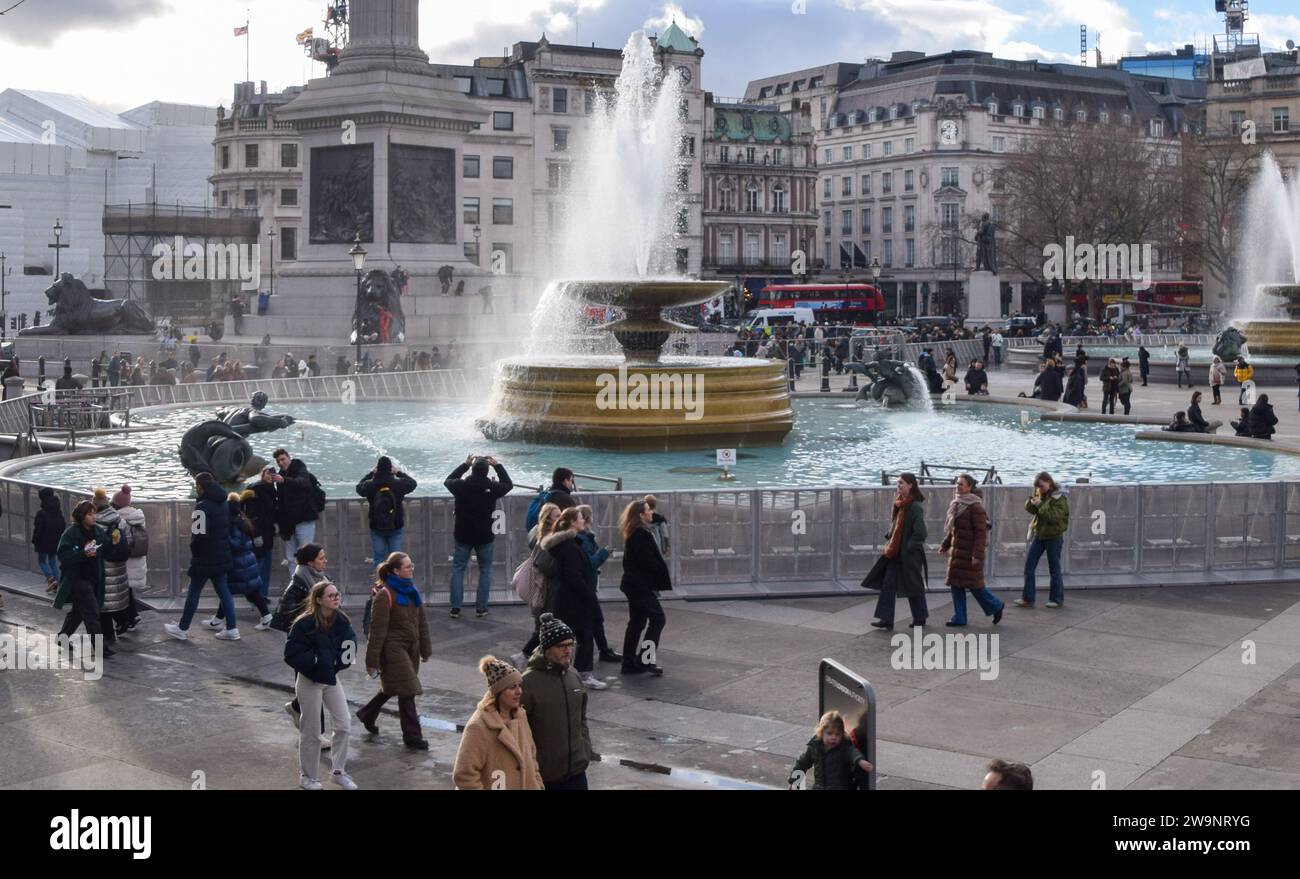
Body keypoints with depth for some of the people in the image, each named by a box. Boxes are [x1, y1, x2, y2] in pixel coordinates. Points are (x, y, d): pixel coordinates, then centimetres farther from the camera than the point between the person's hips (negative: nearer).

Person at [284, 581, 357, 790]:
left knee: (344, 725, 2)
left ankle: (338, 772, 18)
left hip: (331, 678, 5)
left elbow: (350, 644, 3)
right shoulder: (304, 624, -20)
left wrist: (339, 660, -14)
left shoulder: (341, 621, -5)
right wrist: (316, 660, -22)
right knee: (311, 732, 5)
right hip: (309, 680, -5)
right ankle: (307, 776, 23)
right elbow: (291, 654, -19)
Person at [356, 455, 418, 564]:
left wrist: (371, 473, 13)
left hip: (376, 527, 1)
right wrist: (399, 473, 11)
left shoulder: (370, 485, -11)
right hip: (395, 527, 0)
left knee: (378, 557, 8)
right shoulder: (398, 484, -13)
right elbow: (413, 483, 7)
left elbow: (359, 487, 12)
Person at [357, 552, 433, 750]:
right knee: (407, 690, -6)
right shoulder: (384, 595, -16)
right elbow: (377, 630, -16)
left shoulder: (411, 591, 9)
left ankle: (367, 714, 42)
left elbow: (422, 622, 15)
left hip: (410, 649, 8)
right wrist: (372, 661, -15)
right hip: (393, 649, -8)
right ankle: (412, 736, 4)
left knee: (391, 686, 19)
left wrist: (426, 649, 16)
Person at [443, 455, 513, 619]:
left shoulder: (461, 486, -11)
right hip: (484, 537, 0)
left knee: (458, 569, 10)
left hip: (462, 535, 1)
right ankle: (481, 607, 10)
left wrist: (465, 465, 16)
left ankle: (455, 608, 6)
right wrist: (497, 466, 15)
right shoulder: (492, 487, -12)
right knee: (485, 570, 13)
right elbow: (509, 484, 10)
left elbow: (447, 481, 13)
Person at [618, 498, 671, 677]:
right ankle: (645, 659, -8)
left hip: (635, 584, 10)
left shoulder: (634, 533, 14)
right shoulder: (640, 535, -18)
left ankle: (630, 663, 16)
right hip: (642, 585, -10)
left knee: (636, 622, 13)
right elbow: (648, 561, -22)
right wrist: (664, 574, -8)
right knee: (658, 619, -7)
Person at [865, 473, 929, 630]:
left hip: (910, 554, -8)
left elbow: (920, 533, -20)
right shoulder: (899, 504, 9)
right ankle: (886, 619, 0)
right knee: (888, 584, 1)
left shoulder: (916, 507, -16)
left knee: (913, 586, 6)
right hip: (895, 552, 8)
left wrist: (909, 547, -16)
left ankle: (920, 618, 22)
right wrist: (889, 540, 11)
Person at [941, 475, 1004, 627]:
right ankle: (959, 618, 13)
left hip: (970, 552, -8)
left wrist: (977, 555, -22)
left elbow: (981, 532, -18)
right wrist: (944, 545, 16)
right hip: (957, 551, 8)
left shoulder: (975, 506, -15)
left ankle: (996, 606, 20)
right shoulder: (957, 504, 10)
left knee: (974, 584, -1)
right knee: (956, 583, 7)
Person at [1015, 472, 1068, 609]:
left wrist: (1040, 505, -26)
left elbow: (1054, 517, -25)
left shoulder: (1059, 499, -15)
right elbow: (1029, 509, 6)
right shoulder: (1041, 495, 6)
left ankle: (1057, 599, 17)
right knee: (1029, 566, 3)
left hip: (1053, 537, -7)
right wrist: (1032, 502, -15)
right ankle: (1027, 598, 8)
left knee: (1054, 568, 4)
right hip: (1038, 535, 7)